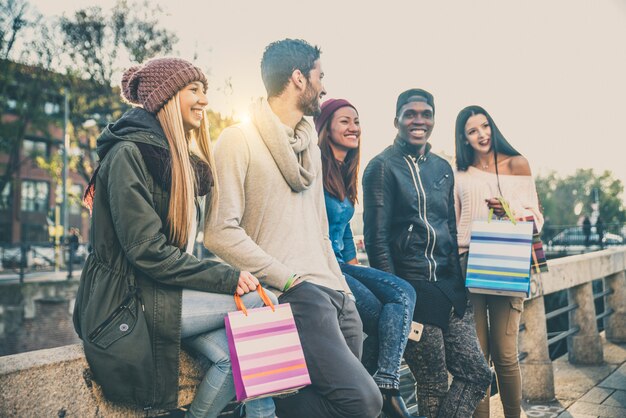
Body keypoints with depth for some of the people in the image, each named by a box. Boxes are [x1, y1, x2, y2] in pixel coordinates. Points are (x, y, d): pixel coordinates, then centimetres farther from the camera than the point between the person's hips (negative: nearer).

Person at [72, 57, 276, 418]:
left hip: (161, 291, 7)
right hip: (128, 303, -7)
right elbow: (148, 252, -20)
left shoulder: (182, 159, 14)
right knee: (259, 300, -15)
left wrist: (224, 275, -3)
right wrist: (226, 277, -19)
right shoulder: (129, 153, -13)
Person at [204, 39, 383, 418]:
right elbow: (220, 232, -14)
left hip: (333, 294, 8)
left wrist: (343, 290, 15)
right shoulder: (239, 140, -5)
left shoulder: (310, 145, 19)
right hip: (293, 296, -8)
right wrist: (287, 279, -13)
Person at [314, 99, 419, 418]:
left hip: (340, 263, 8)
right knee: (382, 317, -18)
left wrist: (352, 263, 12)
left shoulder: (345, 174, 19)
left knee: (403, 293, -13)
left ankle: (386, 388, -16)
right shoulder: (316, 167, -8)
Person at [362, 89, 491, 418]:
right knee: (434, 389, 3)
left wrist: (458, 284, 14)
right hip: (412, 290, -7)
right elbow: (376, 239, -10)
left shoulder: (442, 168, 15)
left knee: (477, 374, 7)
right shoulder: (383, 166, -6)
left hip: (449, 289, 7)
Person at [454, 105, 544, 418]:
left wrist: (511, 210, -13)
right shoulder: (460, 175, 12)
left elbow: (535, 214, 6)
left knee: (504, 353, -3)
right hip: (467, 263, 1)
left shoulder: (517, 164, 7)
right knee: (476, 353, 1)